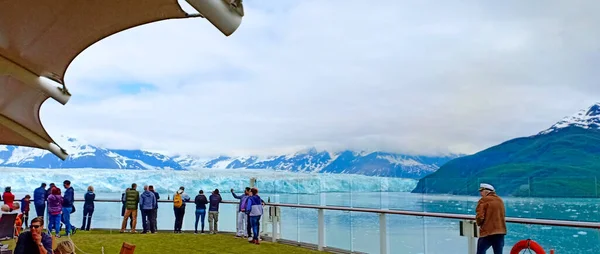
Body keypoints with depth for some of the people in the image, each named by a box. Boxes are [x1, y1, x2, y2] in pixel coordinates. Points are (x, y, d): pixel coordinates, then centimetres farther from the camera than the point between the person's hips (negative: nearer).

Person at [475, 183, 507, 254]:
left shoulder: (483, 200, -10)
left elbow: (480, 217, -14)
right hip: (501, 232, 6)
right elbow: (503, 215, 18)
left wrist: (479, 223, 6)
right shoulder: (500, 200, 11)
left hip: (487, 232, -6)